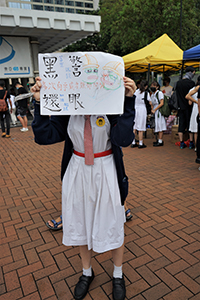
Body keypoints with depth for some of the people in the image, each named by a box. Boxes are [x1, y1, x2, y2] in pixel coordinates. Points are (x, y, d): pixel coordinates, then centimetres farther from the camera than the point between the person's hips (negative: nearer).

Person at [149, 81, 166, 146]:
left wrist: (154, 110, -14)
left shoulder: (159, 93, -8)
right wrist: (152, 109, -2)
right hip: (155, 112, 8)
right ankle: (159, 140, 18)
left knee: (160, 126, -6)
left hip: (159, 111, -8)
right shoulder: (152, 94, 16)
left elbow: (161, 103, -14)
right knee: (157, 126, 11)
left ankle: (160, 141, -4)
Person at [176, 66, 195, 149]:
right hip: (188, 107, -4)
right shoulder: (191, 82, -12)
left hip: (180, 107, 5)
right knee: (190, 125, 5)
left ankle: (181, 143, 9)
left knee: (181, 124, 7)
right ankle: (191, 143, 12)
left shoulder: (178, 83, 6)